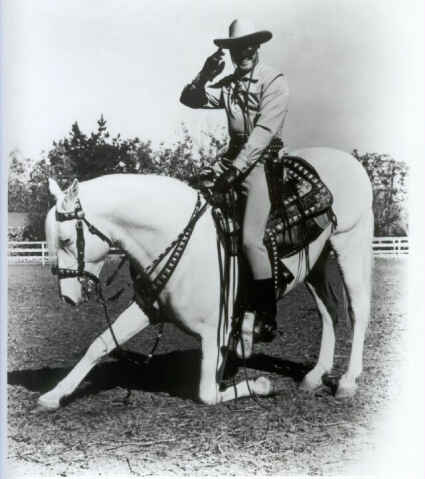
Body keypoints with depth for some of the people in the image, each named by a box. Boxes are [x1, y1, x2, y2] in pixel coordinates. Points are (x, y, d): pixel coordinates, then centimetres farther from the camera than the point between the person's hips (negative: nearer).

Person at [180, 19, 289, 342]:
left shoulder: (275, 82, -6)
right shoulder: (228, 85, 14)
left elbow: (263, 132, -16)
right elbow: (190, 100, 10)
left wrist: (235, 169, -23)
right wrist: (205, 76, -9)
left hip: (263, 161, -7)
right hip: (234, 157, 7)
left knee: (251, 238, -17)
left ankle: (268, 319, -7)